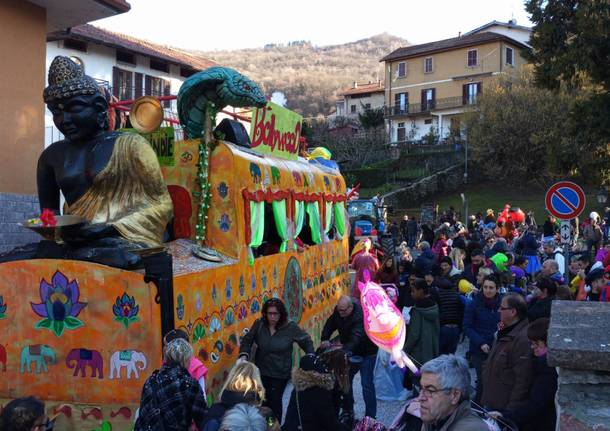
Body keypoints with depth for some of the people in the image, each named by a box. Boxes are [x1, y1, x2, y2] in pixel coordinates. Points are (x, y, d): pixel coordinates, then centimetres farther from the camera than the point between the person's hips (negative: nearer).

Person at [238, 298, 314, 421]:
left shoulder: (290, 327, -16)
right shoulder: (259, 324, -11)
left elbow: (306, 340, -3)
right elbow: (247, 340, -1)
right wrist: (244, 354, -18)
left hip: (280, 374, -2)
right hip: (261, 371, 2)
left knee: (275, 402, 2)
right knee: (263, 402, 13)